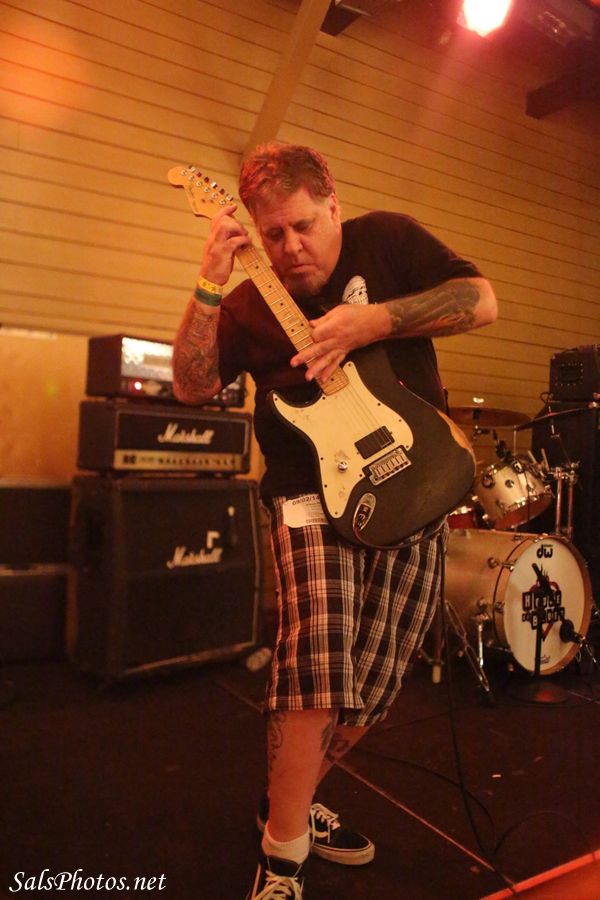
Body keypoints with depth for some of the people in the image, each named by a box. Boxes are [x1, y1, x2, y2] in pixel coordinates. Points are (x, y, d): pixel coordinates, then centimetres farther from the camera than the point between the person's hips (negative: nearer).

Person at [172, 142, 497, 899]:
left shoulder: (386, 238, 6)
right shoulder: (253, 303, 9)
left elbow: (483, 301, -3)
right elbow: (191, 386, 0)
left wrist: (372, 321, -14)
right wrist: (210, 283, -11)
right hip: (315, 494, -1)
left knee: (374, 683, 8)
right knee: (318, 667, -19)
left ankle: (290, 800, 33)